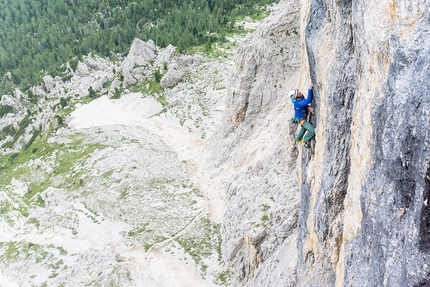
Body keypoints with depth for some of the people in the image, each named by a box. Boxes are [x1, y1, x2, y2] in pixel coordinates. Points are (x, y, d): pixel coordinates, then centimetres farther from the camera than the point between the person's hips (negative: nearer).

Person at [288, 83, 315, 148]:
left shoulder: (301, 97, -14)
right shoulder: (297, 103, -40)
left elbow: (305, 104, 2)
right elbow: (308, 101, -51)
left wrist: (308, 108, -20)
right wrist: (310, 89, -52)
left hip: (304, 117, 9)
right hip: (301, 119, -9)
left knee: (304, 128, 34)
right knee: (312, 131, -15)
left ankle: (298, 139, 58)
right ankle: (304, 141, 11)